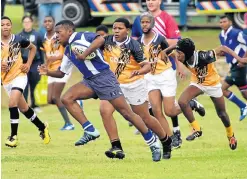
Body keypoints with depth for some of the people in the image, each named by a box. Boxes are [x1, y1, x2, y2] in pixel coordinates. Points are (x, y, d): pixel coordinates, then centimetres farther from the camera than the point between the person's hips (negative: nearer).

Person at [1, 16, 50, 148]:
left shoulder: (18, 40, -8)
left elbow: (33, 48, 11)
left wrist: (28, 64, 0)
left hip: (19, 76, -3)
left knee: (12, 103, -23)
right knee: (23, 108, 15)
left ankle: (13, 136, -16)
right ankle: (42, 128, 36)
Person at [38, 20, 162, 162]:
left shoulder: (81, 37, -8)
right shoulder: (68, 51, 17)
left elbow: (100, 39, -27)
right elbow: (62, 73, 25)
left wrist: (84, 55, -26)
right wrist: (48, 72, 7)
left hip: (103, 77, -8)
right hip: (90, 81, 8)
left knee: (126, 112, -7)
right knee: (66, 98, -10)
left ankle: (153, 143, 2)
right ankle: (90, 131, -9)